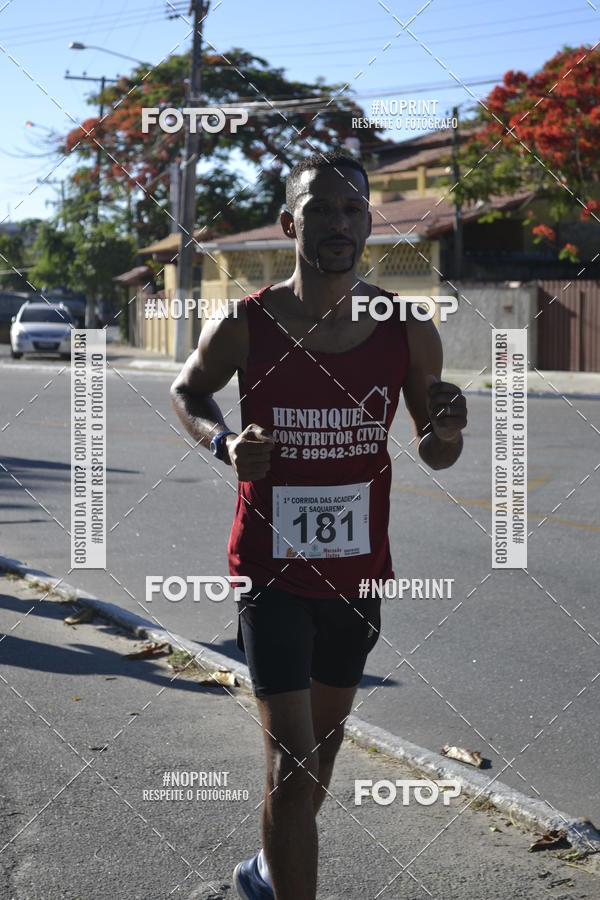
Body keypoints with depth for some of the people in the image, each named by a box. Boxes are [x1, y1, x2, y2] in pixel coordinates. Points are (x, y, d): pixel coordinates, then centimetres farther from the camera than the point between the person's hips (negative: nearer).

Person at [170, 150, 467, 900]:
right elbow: (187, 390, 7)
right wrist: (223, 442, -13)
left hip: (359, 573, 4)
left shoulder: (408, 332, -8)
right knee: (291, 765, -11)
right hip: (272, 573, -4)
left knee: (324, 742, 22)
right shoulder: (245, 326, -13)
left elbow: (435, 453, 4)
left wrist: (445, 433, -20)